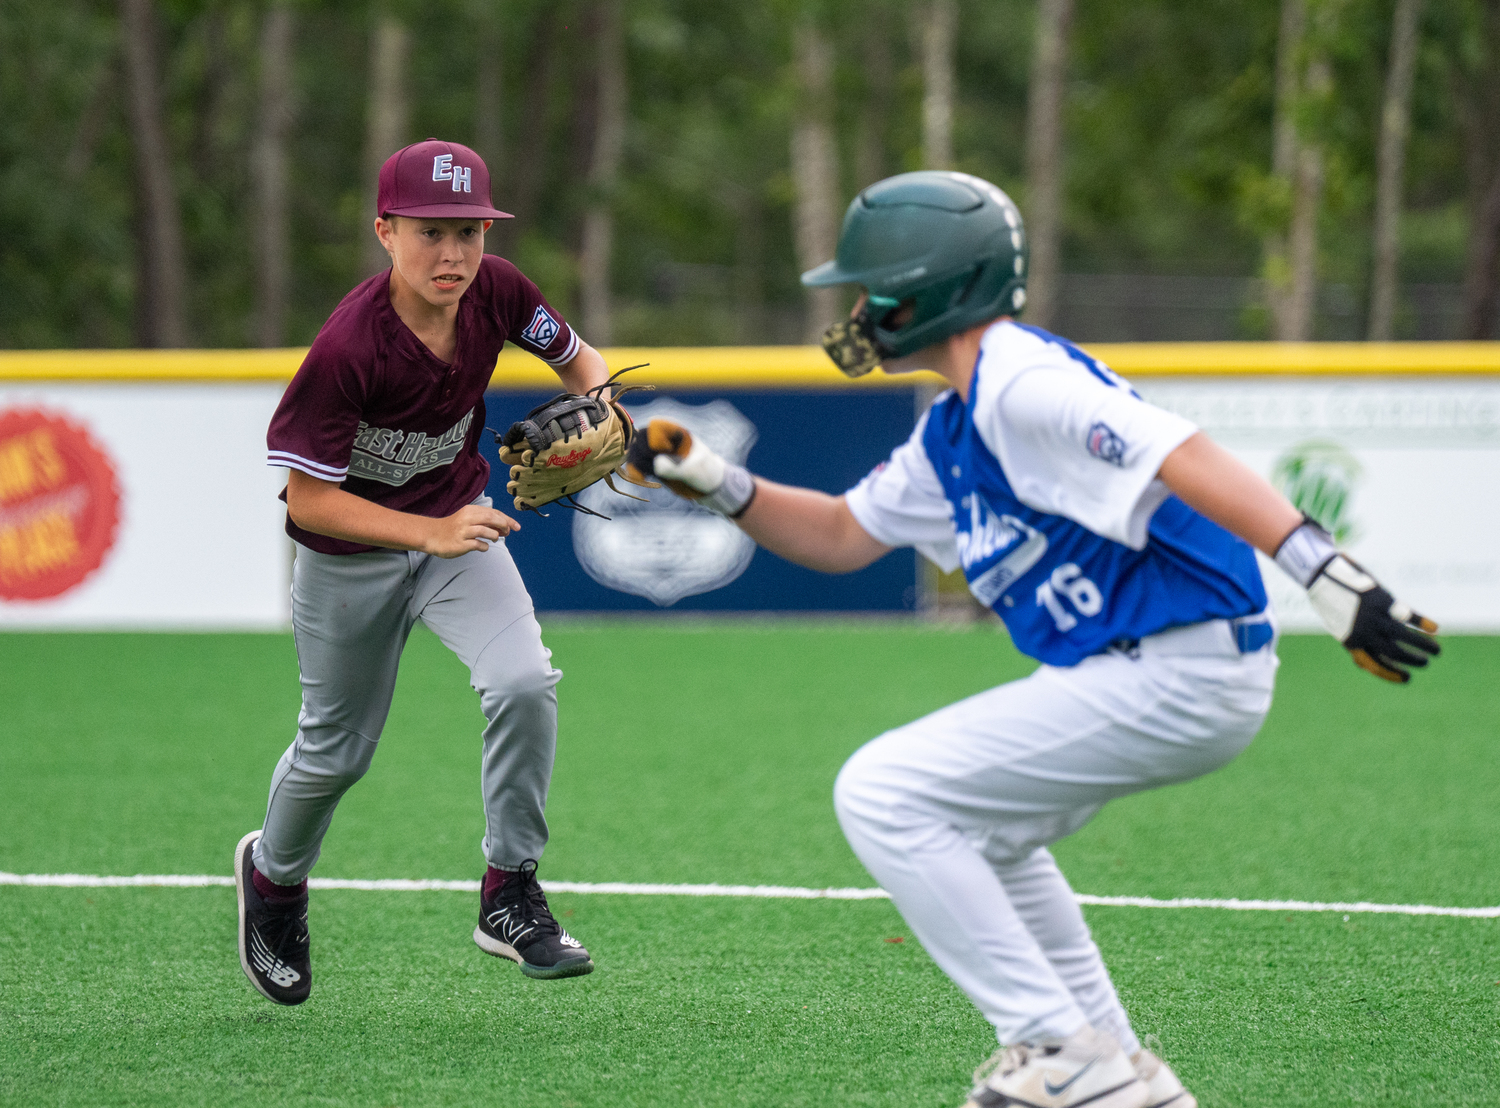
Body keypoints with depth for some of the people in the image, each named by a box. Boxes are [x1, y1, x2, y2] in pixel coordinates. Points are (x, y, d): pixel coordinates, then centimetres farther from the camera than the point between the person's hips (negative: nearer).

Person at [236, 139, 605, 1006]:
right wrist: (432, 535, -36)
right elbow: (306, 501, -27)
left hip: (458, 522, 4)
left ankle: (511, 896, -5)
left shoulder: (495, 292, -18)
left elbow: (577, 357, 2)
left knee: (525, 682, -21)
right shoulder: (349, 348, -33)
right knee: (338, 750, 12)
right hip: (350, 553, -3)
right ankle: (274, 876, 45)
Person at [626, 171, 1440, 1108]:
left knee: (884, 795, -9)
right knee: (974, 827, 29)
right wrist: (716, 483, 18)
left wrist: (1328, 573, -39)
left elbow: (1185, 459, -27)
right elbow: (842, 536, 31)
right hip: (1152, 676, 11)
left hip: (1183, 671, -11)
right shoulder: (954, 430, 19)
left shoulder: (1022, 384, -14)